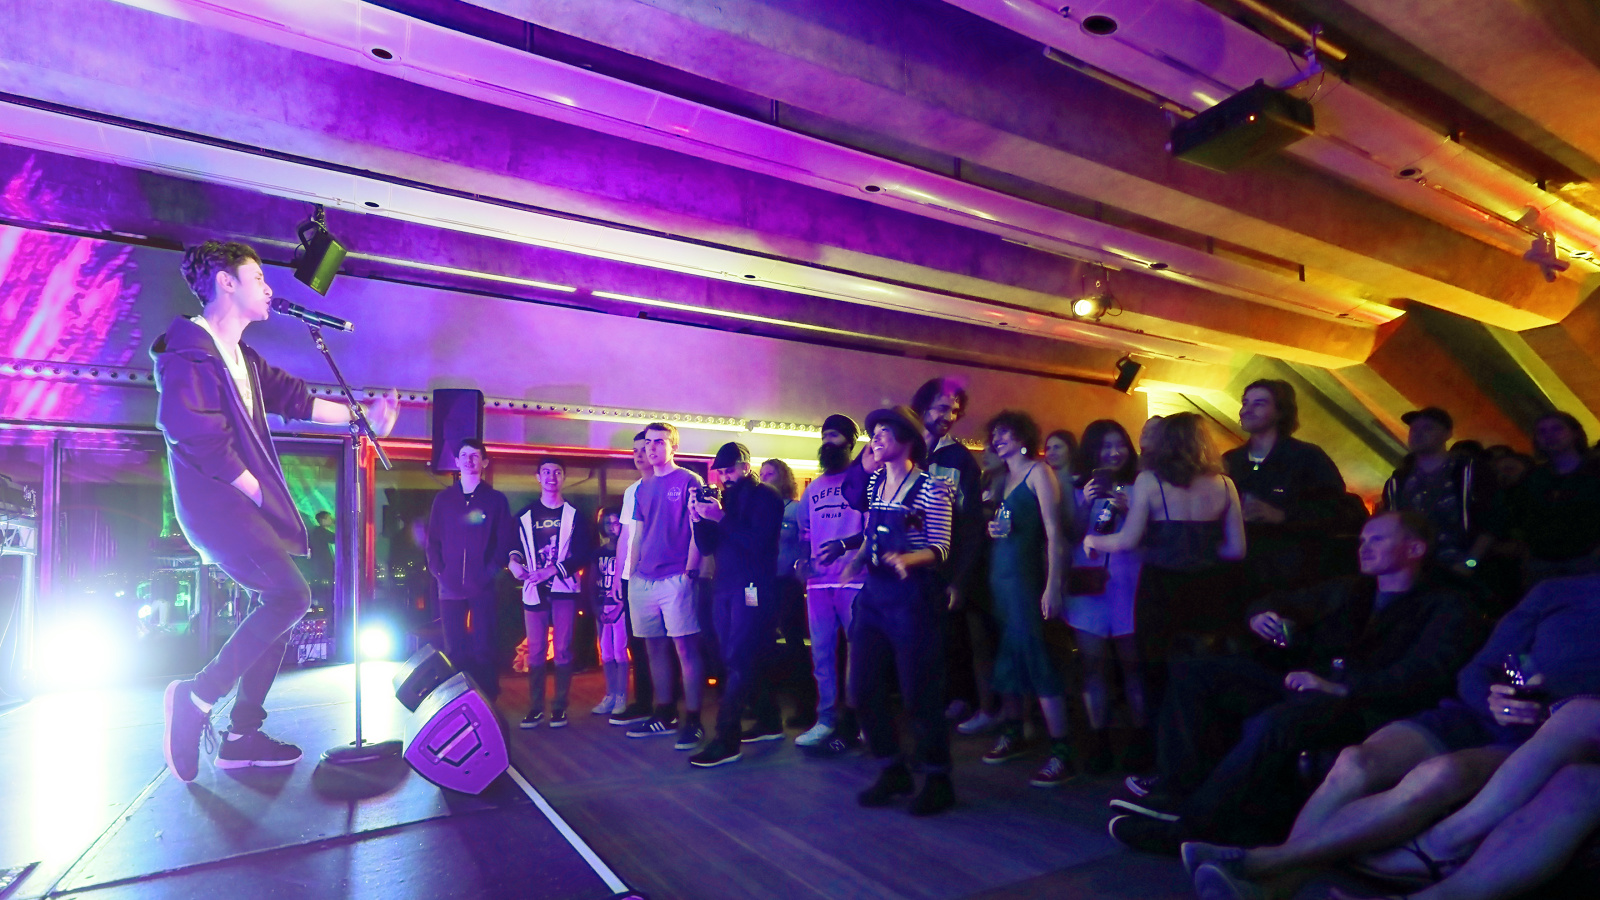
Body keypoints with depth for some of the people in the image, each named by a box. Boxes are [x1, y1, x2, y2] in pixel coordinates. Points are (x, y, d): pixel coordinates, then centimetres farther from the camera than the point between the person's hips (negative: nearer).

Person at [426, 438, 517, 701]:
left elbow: (506, 541, 2)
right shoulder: (443, 499, 12)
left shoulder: (496, 500, 5)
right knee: (453, 651, 5)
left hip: (483, 588, -2)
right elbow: (433, 540, 11)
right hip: (450, 588, 2)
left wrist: (491, 571, -9)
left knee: (483, 650, -2)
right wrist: (437, 570, -1)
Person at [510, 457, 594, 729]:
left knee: (563, 650, 1)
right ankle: (535, 708, 14)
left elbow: (585, 553, -4)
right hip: (534, 591, 2)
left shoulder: (574, 514, 2)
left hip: (564, 590, -2)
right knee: (535, 651, 5)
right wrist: (514, 560, -9)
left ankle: (560, 707, 10)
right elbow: (514, 544, 14)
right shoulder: (525, 515, 11)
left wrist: (553, 570, -13)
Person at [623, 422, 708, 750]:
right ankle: (664, 715, 23)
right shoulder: (643, 488, 17)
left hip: (676, 578, -6)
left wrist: (690, 570, -14)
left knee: (686, 648, -6)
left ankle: (693, 721, 1)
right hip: (643, 581, 7)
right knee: (654, 648, 11)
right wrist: (632, 573, 14)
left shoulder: (689, 481, -1)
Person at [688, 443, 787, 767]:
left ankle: (726, 740, -9)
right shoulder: (722, 498, 15)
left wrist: (721, 518, -21)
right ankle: (769, 721, 25)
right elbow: (707, 547, 12)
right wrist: (699, 519, -5)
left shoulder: (765, 496, -4)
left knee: (739, 662, -10)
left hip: (753, 588, -7)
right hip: (725, 587, 7)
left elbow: (759, 541, -17)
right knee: (751, 659, 11)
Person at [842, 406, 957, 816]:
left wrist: (906, 559, -28)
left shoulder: (930, 487, -8)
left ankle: (938, 780, 20)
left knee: (919, 692, 0)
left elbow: (940, 549, -10)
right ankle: (892, 771, 26)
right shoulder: (875, 482, 12)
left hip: (913, 597, -7)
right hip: (874, 594, 7)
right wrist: (855, 561, 3)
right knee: (863, 689, 7)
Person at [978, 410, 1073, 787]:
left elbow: (1054, 532, -13)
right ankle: (1012, 733, 27)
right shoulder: (1000, 479, 16)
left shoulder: (1038, 473, -6)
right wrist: (991, 528, -1)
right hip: (998, 573, 8)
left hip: (1025, 575, -7)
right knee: (1006, 654, 13)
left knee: (1035, 656, -9)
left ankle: (1061, 753, -5)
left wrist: (1053, 585, -21)